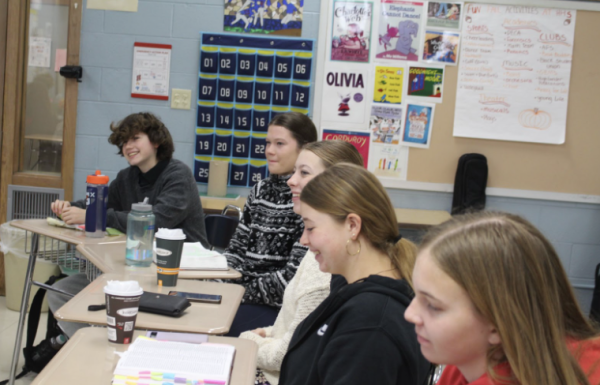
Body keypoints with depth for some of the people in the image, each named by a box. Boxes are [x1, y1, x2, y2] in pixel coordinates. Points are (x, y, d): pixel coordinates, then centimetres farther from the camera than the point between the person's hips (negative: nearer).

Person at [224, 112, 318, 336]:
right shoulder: (260, 190, 12)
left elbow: (294, 274, -15)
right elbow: (236, 249, 16)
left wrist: (246, 291, -13)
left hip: (277, 307, -6)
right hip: (238, 294, 6)